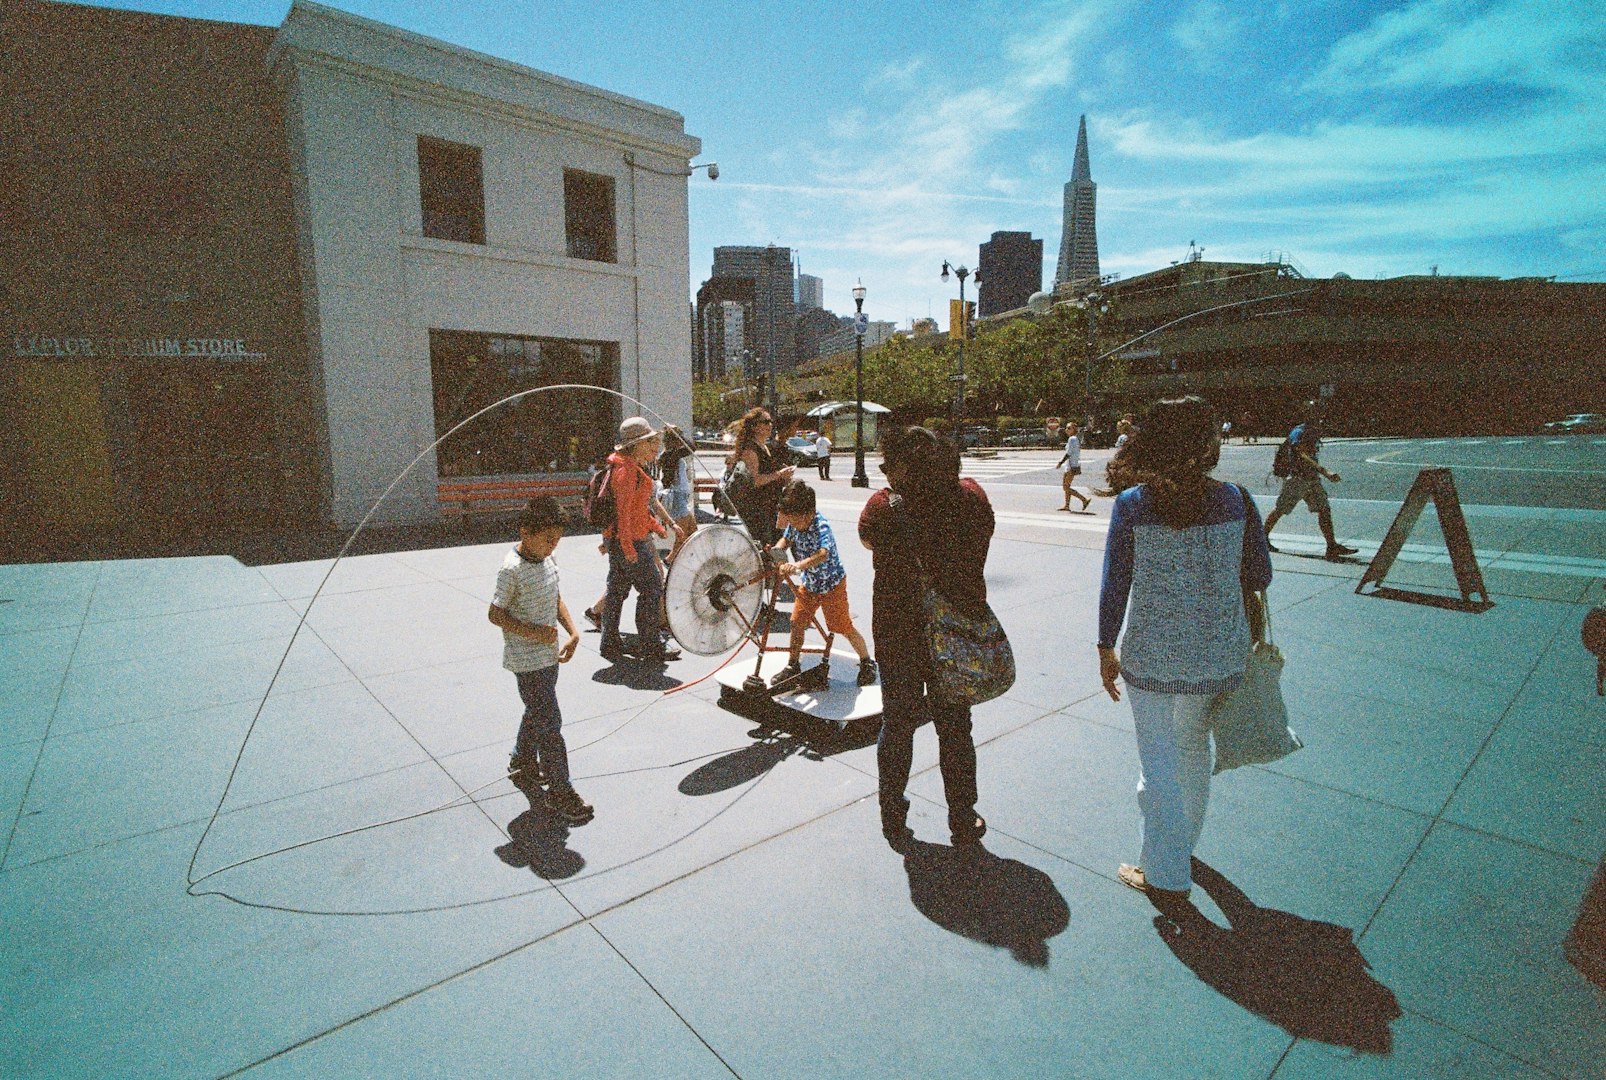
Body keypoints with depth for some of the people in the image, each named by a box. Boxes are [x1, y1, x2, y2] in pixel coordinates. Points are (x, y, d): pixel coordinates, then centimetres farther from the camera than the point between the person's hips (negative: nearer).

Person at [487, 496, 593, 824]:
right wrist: (533, 632, -24)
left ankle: (522, 765, 45)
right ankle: (559, 790, 9)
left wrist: (572, 632, 3)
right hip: (527, 660, -8)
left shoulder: (548, 560, 3)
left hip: (548, 655, 8)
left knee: (536, 715, 24)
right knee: (549, 723, -3)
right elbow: (496, 614, -16)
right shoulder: (512, 570, -21)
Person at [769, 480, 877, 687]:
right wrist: (776, 549, -16)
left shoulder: (821, 526, -32)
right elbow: (786, 539, 7)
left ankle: (867, 663, 23)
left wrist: (797, 565, -64)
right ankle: (793, 665, 25)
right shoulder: (792, 522, -11)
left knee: (844, 627, 3)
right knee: (797, 623, 7)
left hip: (831, 584, -6)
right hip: (809, 583, 6)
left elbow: (823, 554, -48)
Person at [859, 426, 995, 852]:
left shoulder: (885, 506, -18)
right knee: (955, 728, 19)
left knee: (897, 727, 17)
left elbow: (867, 539, 3)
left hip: (898, 637, -1)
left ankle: (894, 823, 30)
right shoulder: (973, 498, -11)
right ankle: (963, 823, 33)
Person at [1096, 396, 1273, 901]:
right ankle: (1184, 843, 48)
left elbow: (1114, 586, -10)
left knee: (1159, 764, 12)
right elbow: (1259, 577, 2)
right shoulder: (1235, 500, -6)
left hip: (1152, 658, -3)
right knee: (1194, 751, 26)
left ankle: (1166, 875, 27)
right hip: (1218, 656, 4)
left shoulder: (1131, 503, -13)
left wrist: (1106, 649, 0)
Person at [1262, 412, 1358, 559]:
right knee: (1280, 510, 2)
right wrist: (1324, 471, -35)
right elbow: (1303, 456, -27)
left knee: (1324, 510, -1)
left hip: (1312, 478, 8)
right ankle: (1263, 537, 18)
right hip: (1295, 477, -8)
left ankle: (1332, 546, -1)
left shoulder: (1314, 433, 13)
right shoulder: (1298, 433, -15)